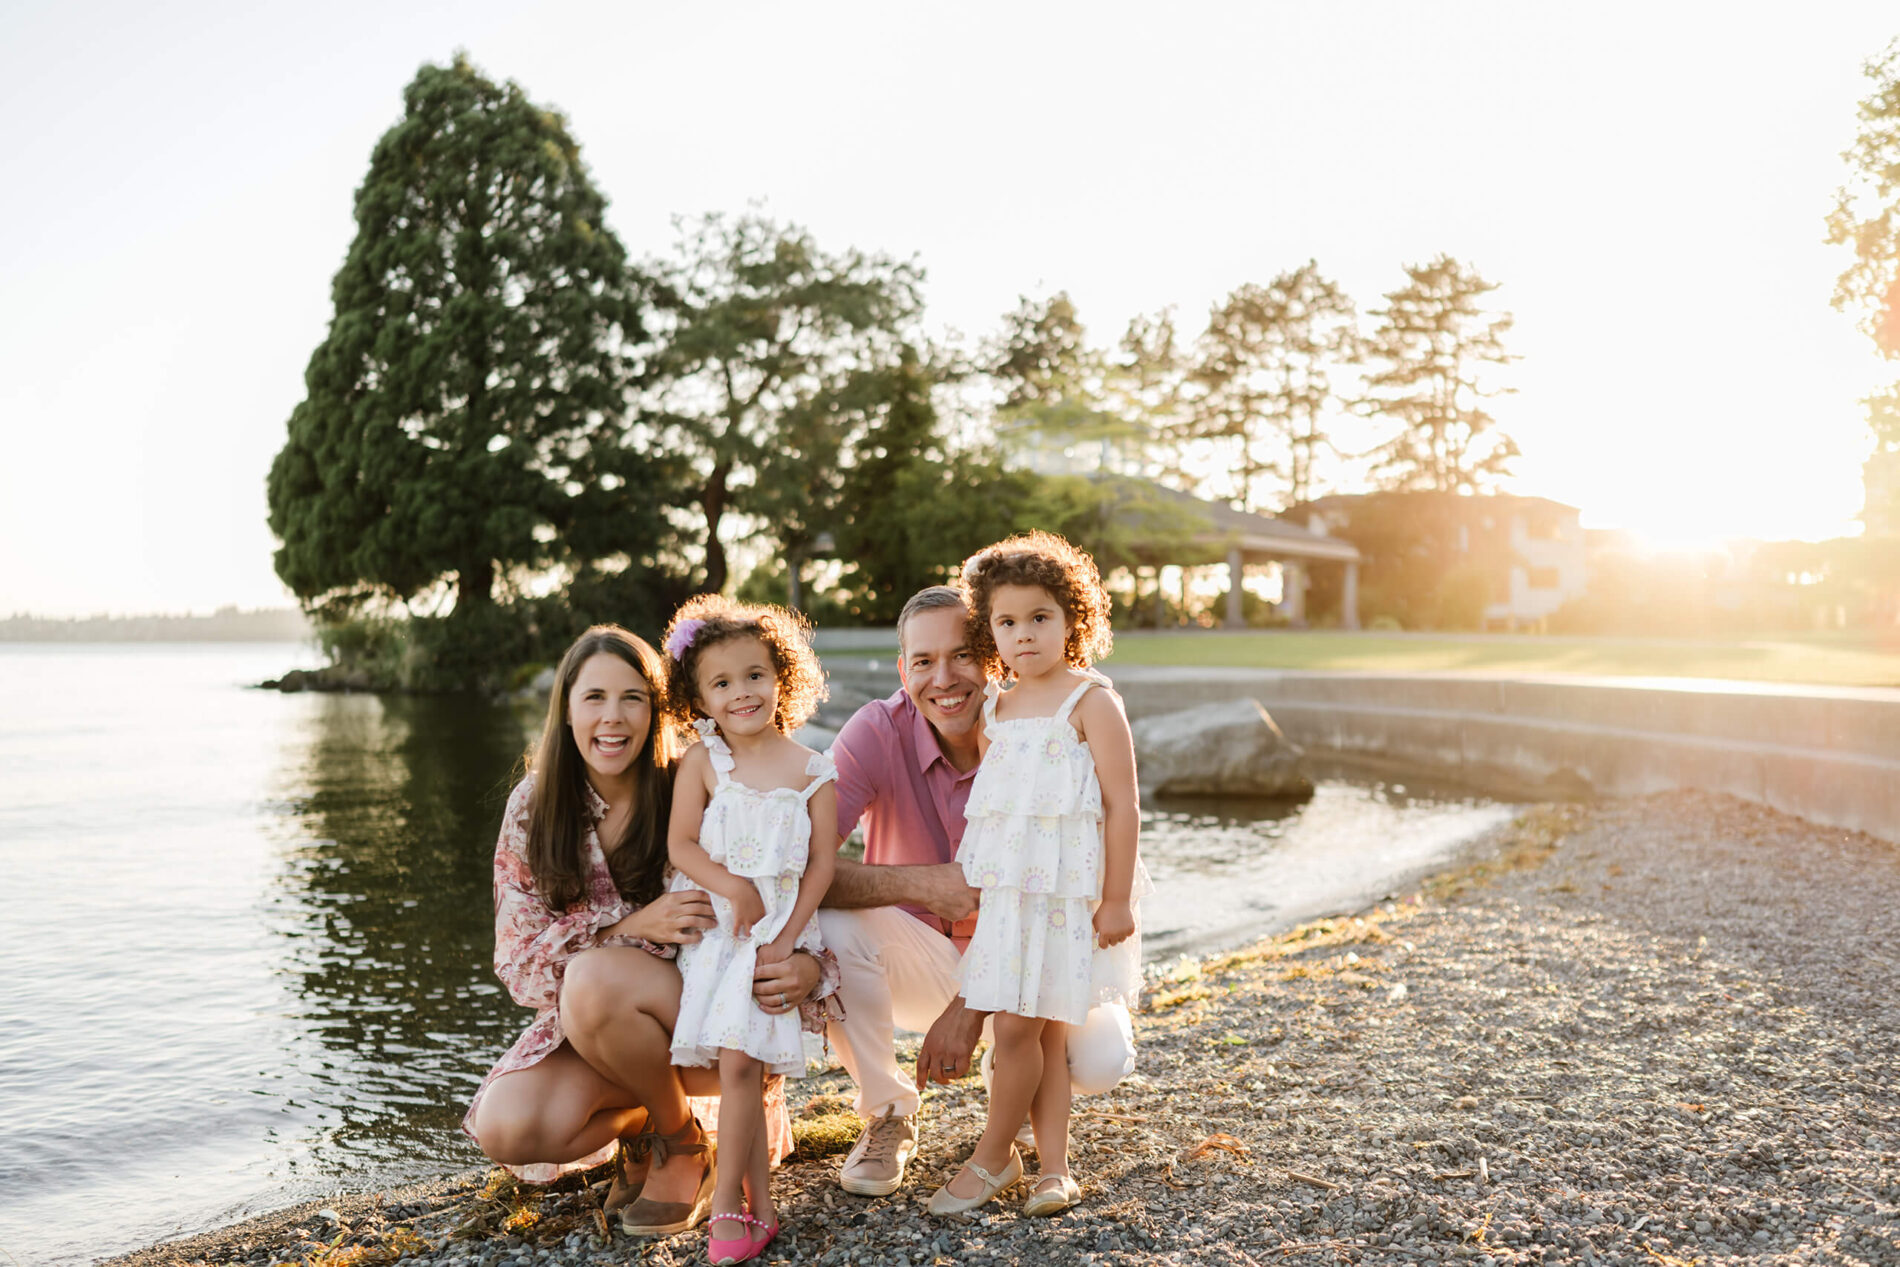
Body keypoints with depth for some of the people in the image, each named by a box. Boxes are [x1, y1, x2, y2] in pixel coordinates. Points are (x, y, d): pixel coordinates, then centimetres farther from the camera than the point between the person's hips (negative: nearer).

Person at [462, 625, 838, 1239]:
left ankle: (680, 1140, -5)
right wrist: (632, 926, -25)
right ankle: (638, 1119, 10)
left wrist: (811, 967, -33)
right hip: (583, 1028, 3)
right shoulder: (533, 806, -5)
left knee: (594, 978, -32)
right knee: (505, 1129, -23)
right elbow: (517, 957, -7)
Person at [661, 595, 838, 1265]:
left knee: (740, 1060, -11)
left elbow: (821, 864, -1)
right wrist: (732, 886, -18)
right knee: (742, 1064, -2)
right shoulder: (701, 762, 1)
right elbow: (680, 845, -3)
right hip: (712, 926, 1)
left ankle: (728, 1204, 3)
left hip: (776, 930, -1)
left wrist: (786, 939, -8)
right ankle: (760, 1204, 14)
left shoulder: (813, 771, 0)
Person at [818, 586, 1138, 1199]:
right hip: (918, 953, 0)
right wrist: (919, 884, -41)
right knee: (833, 924, -32)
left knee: (1102, 1059, -26)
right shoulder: (877, 732, -20)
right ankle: (888, 1115, -6)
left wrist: (971, 1008, -29)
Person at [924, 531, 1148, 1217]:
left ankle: (992, 1156, 13)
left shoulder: (1091, 702, -6)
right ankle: (1054, 1164, 18)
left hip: (1065, 889, -5)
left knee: (1021, 1025, -6)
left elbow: (1123, 807, -8)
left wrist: (1117, 900, -10)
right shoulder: (992, 710, 12)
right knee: (1039, 1029, 8)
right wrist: (966, 891, 19)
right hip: (1001, 889, 6)